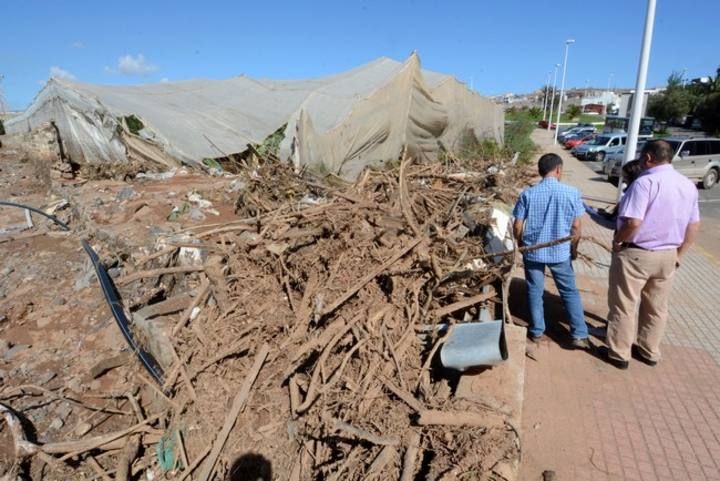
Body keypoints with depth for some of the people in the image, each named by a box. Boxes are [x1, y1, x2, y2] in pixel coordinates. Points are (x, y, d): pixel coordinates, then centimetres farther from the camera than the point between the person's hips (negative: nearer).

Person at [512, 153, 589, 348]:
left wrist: (522, 244, 13)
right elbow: (576, 227, -5)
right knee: (570, 292, 14)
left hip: (533, 251, 0)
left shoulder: (528, 194, -8)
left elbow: (517, 227, -6)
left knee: (535, 291, 14)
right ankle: (579, 335, 16)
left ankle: (537, 331, 24)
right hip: (560, 252, 0)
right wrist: (573, 249, 11)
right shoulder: (572, 193, -9)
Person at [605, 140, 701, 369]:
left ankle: (619, 354, 18)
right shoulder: (688, 185, 6)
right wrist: (678, 255, 17)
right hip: (667, 256, 7)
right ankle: (649, 352, 33)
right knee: (656, 308, 19)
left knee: (623, 306, 7)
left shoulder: (645, 182, -19)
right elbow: (694, 226, 10)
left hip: (635, 254, -7)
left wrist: (617, 241, -10)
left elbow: (633, 222, -27)